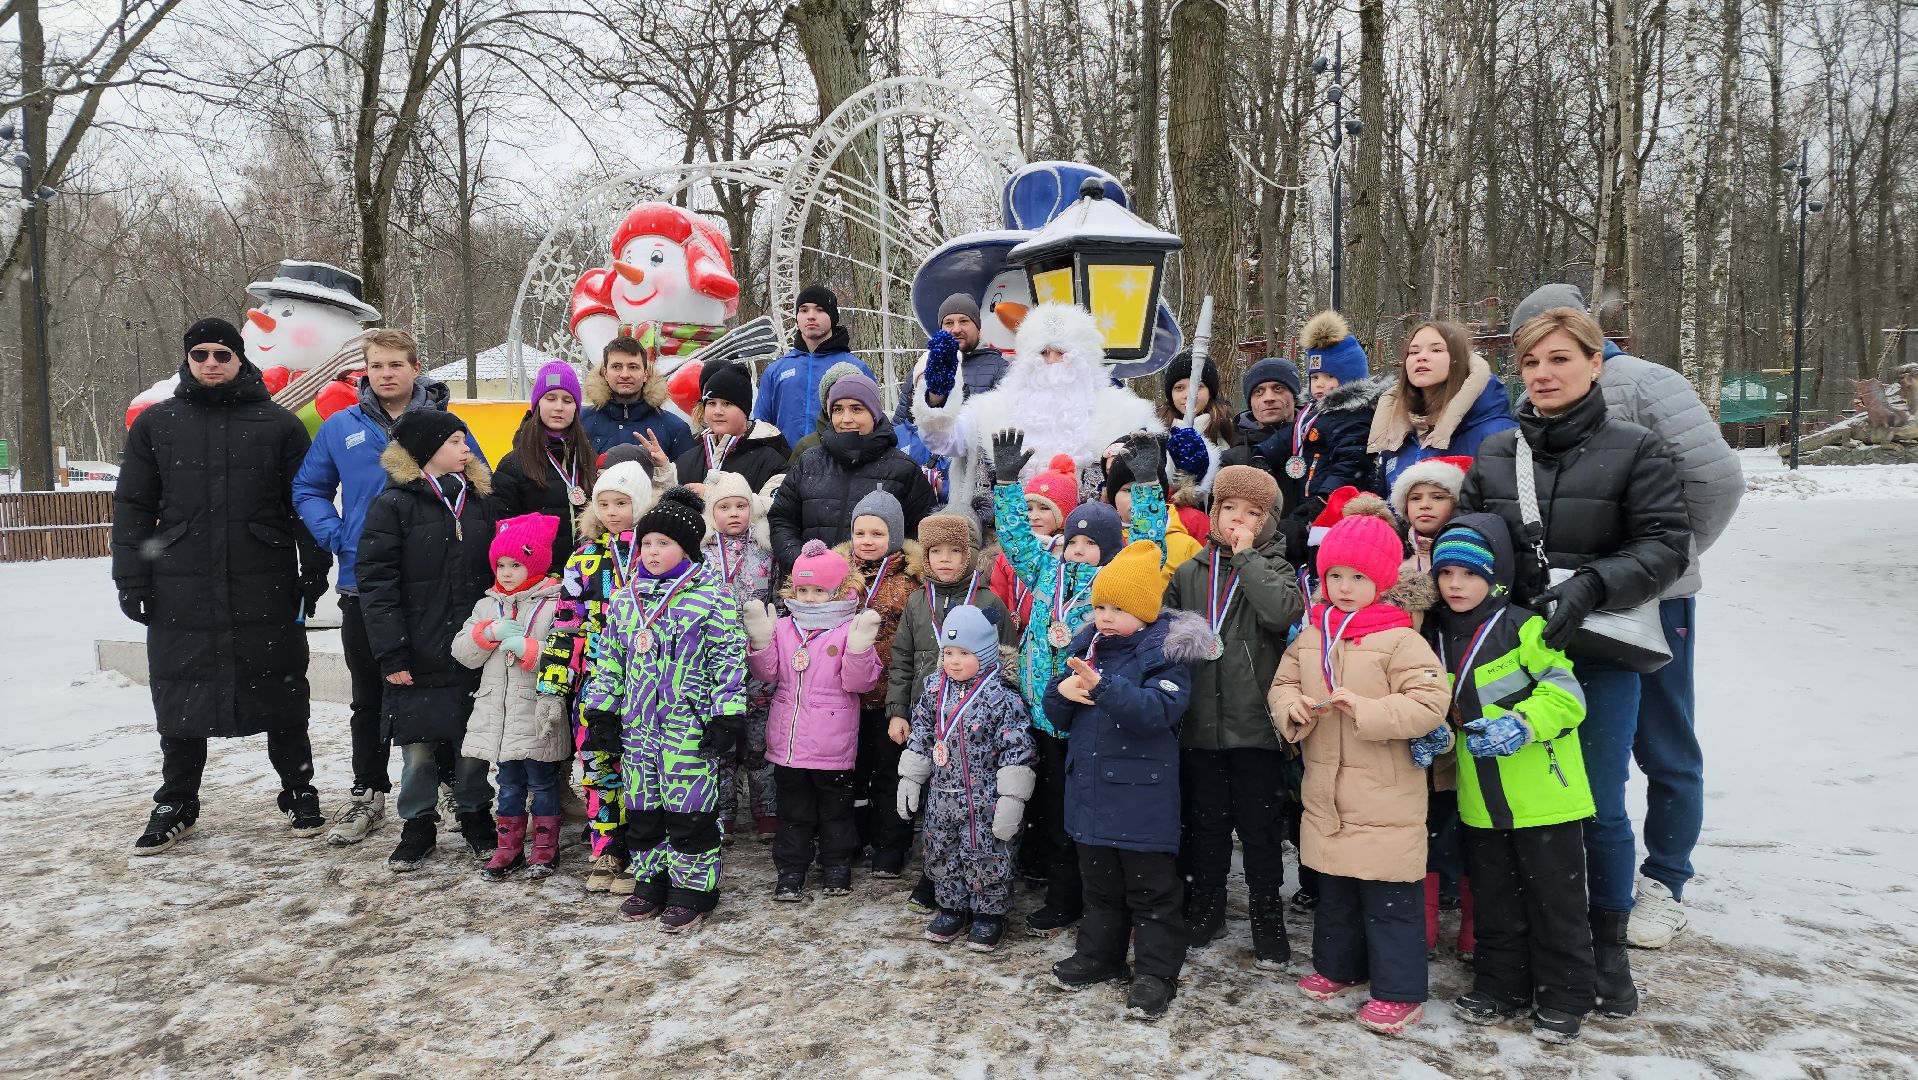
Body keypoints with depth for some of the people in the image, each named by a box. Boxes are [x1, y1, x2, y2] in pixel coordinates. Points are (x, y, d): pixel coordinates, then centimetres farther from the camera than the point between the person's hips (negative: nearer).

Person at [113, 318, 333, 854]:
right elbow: (133, 508, 9)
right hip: (180, 592, 2)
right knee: (179, 698, 8)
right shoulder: (155, 424, 10)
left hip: (267, 589, -1)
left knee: (280, 693, 5)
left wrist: (314, 572, -1)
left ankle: (299, 792, 20)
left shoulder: (279, 424, 5)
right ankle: (176, 805, 24)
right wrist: (131, 579, 2)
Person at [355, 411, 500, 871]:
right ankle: (418, 828, 21)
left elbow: (494, 573, 16)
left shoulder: (479, 501, 11)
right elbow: (376, 583, -8)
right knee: (418, 747, 4)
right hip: (419, 655, -3)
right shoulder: (393, 504, -3)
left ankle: (476, 820, 25)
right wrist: (391, 655, -13)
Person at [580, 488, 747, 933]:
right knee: (642, 810, 14)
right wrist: (602, 713, 11)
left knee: (689, 813, 1)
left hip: (689, 727, -6)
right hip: (637, 728, 6)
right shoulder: (625, 600, 9)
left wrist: (725, 719, -13)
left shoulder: (712, 597, -8)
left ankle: (693, 890, 14)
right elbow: (608, 661, 15)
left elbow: (729, 661, -10)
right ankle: (651, 883, 29)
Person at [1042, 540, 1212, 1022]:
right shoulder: (1087, 645, 6)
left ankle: (1156, 973, 16)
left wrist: (1104, 687, -40)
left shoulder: (1165, 651, -13)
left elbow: (1160, 709, -29)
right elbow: (1057, 712, 10)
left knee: (1151, 889, 6)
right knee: (1099, 882, 20)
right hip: (1090, 788, 7)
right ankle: (1098, 955, 35)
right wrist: (1063, 690, -14)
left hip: (1142, 794, -6)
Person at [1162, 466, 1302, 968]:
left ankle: (1268, 923, 22)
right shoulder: (1189, 573, 7)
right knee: (1204, 825, 15)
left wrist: (1246, 555, -15)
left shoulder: (1272, 568, -1)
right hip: (1200, 723, 3)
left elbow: (1283, 612, -22)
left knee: (1261, 830, 7)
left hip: (1255, 724, -3)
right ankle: (1203, 911, 32)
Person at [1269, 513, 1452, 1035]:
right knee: (1333, 891, 21)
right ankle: (1338, 965, 38)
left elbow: (1430, 703, -20)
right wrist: (1293, 709, -10)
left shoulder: (1400, 640, -13)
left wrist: (1364, 710, -28)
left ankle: (1400, 992, 16)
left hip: (1385, 800, -6)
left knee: (1389, 900, 3)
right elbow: (1282, 685, 12)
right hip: (1326, 796, 6)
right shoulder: (1310, 636, 6)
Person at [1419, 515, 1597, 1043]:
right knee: (1495, 902, 18)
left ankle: (1563, 998, 22)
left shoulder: (1524, 628, -13)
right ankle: (1499, 985, 32)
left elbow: (1565, 695, -15)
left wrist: (1520, 726, -28)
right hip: (1481, 804, 6)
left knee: (1555, 903, 8)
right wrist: (1434, 736, -3)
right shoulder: (1437, 638, 7)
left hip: (1545, 797, -6)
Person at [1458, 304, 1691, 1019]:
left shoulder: (1635, 450, -2)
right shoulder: (1493, 455, 7)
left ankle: (1608, 947, 25)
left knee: (1601, 807, 6)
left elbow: (1665, 544, -7)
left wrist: (1590, 584, -21)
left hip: (1599, 653, -2)